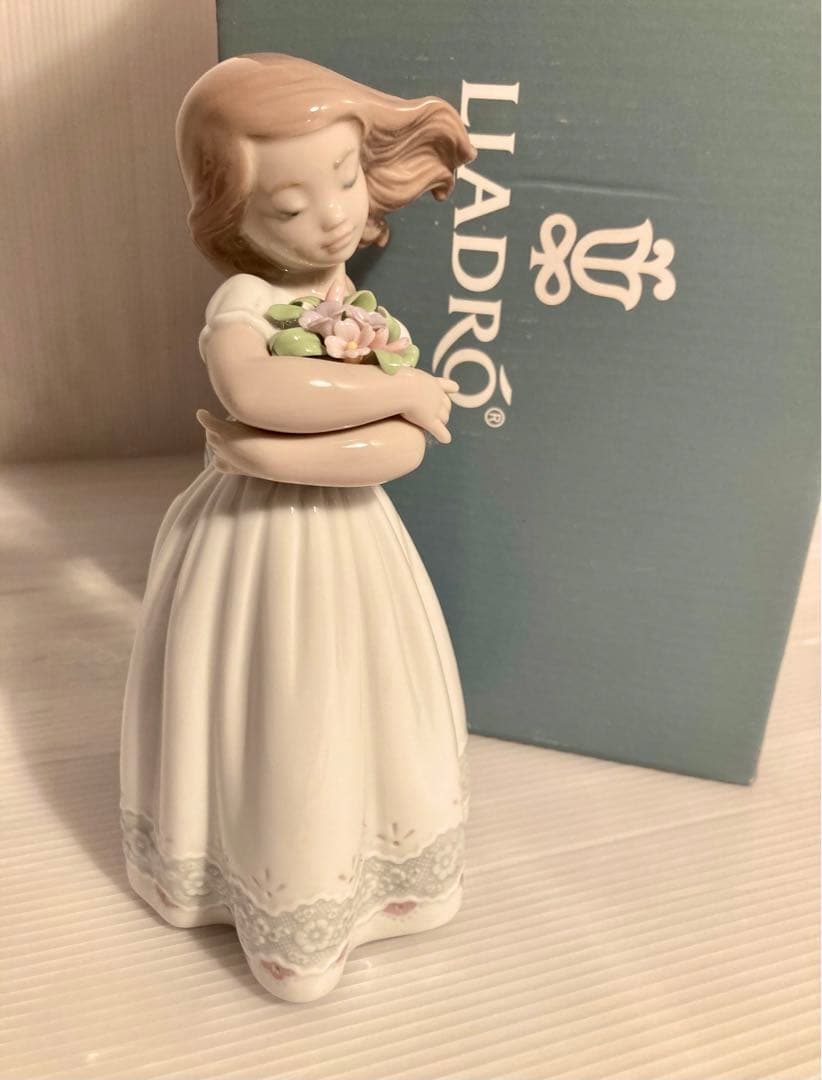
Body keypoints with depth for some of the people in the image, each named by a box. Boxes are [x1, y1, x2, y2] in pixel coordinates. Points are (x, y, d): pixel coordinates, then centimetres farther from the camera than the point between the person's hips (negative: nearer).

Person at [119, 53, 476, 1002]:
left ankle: (351, 878, 42)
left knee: (344, 721, 16)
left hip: (342, 548, 4)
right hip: (252, 551, -4)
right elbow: (249, 387, -39)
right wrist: (398, 388, -31)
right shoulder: (242, 299, -16)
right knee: (266, 731, 10)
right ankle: (288, 918, 36)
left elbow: (401, 450, -17)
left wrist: (270, 454, -27)